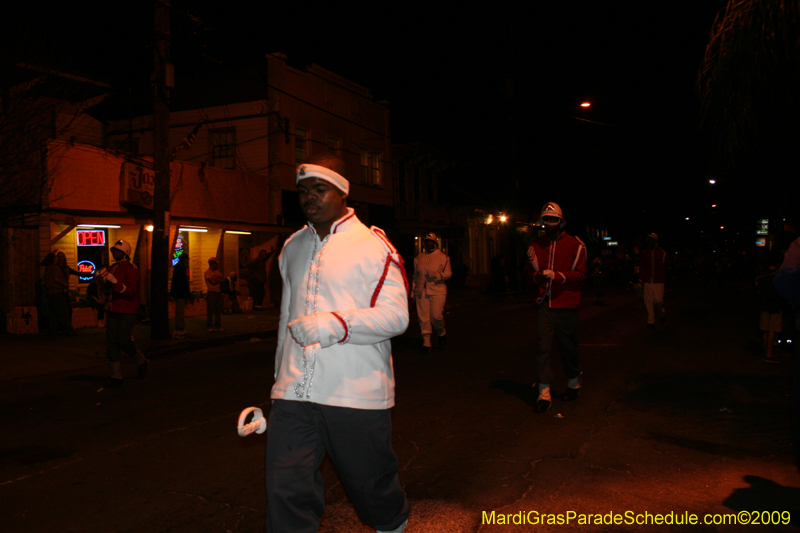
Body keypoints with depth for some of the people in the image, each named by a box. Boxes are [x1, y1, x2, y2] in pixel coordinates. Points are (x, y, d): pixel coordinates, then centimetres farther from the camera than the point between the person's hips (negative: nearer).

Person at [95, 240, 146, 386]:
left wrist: (114, 281, -26)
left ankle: (141, 361, 16)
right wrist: (103, 280, 3)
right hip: (113, 310, 8)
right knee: (111, 342, 2)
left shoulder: (130, 268, -8)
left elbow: (131, 291, -18)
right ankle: (116, 375, 8)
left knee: (124, 340, -12)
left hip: (127, 311, -7)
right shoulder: (111, 268, 16)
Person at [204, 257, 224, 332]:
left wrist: (216, 279, -11)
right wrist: (219, 279, 0)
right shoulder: (208, 272, -5)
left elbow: (223, 280, 5)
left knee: (218, 309, 6)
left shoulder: (218, 272, 16)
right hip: (211, 292, -6)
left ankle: (217, 325, 12)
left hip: (218, 292, 6)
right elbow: (213, 282, -16)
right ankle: (209, 326, 4)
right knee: (210, 310, -3)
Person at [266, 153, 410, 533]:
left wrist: (335, 324, -25)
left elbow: (396, 315, -12)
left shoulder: (374, 245, -3)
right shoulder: (292, 247, 15)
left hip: (357, 392, -4)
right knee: (287, 493, -2)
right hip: (293, 395, 4)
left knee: (371, 484, 13)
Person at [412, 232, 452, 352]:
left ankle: (442, 333, 20)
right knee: (423, 317, 0)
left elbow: (448, 273, 1)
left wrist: (436, 275, -17)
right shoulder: (419, 258, 13)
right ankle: (426, 342, 9)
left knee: (436, 315, -11)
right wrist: (414, 291, 16)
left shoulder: (443, 257, 3)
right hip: (421, 292, 3)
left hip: (437, 291, -3)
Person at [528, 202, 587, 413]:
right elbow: (534, 276, 11)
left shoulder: (575, 245, -1)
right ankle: (544, 393, -1)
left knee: (568, 347, 8)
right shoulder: (537, 244, 11)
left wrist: (557, 275, -21)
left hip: (566, 304, -2)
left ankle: (574, 383, 32)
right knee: (543, 347, -4)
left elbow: (580, 274, -6)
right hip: (544, 303, 3)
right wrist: (538, 274, -13)